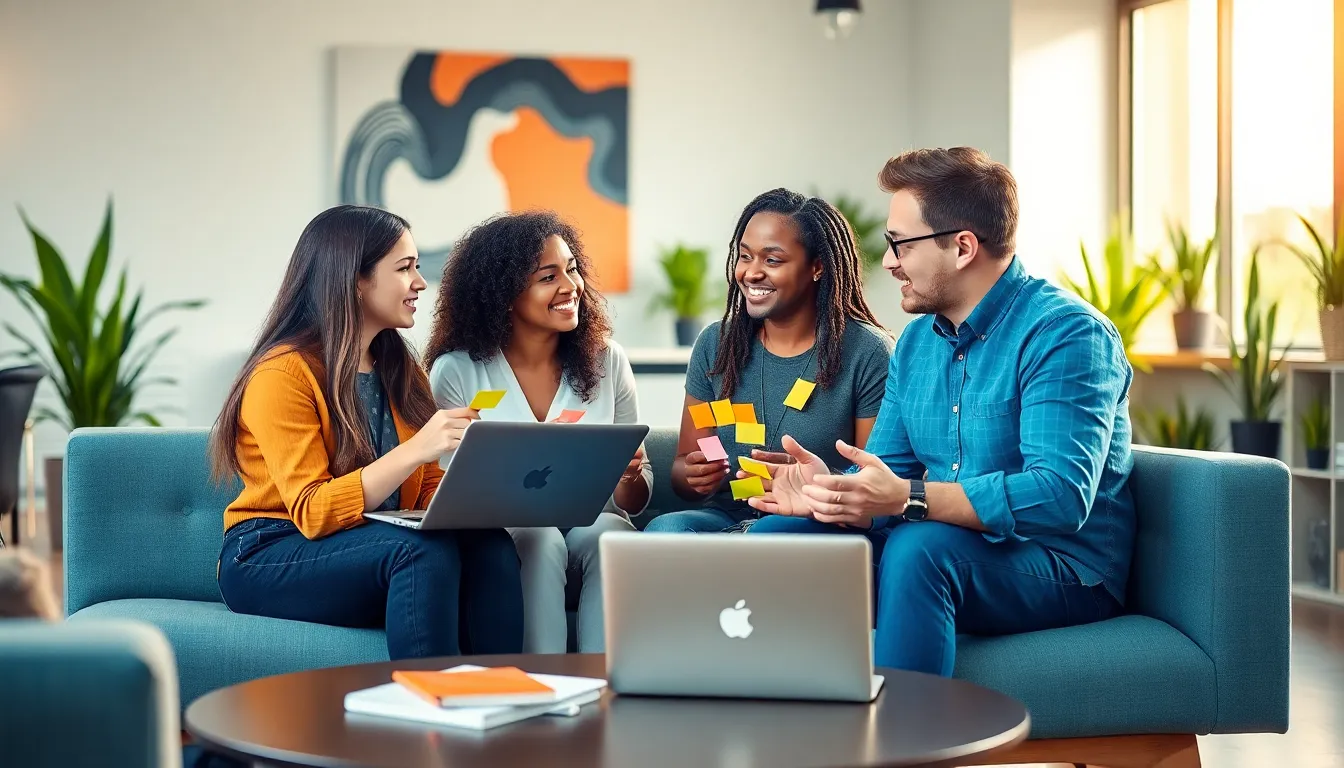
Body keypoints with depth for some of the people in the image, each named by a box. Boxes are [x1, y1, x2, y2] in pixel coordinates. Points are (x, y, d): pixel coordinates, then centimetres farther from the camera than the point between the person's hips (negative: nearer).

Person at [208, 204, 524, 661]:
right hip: (269, 562, -6)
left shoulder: (402, 371, 13)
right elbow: (312, 512, -20)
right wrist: (415, 449, -30)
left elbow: (430, 491, 12)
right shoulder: (283, 374, -12)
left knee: (489, 544, -24)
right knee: (426, 551, -33)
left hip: (380, 546, 6)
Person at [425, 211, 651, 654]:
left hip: (592, 522, 2)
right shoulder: (456, 372, -4)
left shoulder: (606, 360, 5)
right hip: (500, 532, -2)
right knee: (540, 540, -34)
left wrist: (630, 477, -16)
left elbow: (636, 501, 9)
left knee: (609, 536, -31)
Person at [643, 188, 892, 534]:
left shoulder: (867, 353, -3)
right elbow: (683, 465, 12)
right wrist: (693, 475, -12)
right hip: (727, 518, 4)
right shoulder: (716, 344, 9)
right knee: (664, 529, -29)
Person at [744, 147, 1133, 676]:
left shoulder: (1066, 334, -16)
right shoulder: (916, 342, 11)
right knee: (777, 534, -4)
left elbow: (1060, 495, -28)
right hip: (946, 544, 8)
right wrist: (829, 492, -17)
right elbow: (881, 477, 8)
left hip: (1066, 572, -7)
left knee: (918, 546, -35)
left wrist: (908, 497, -36)